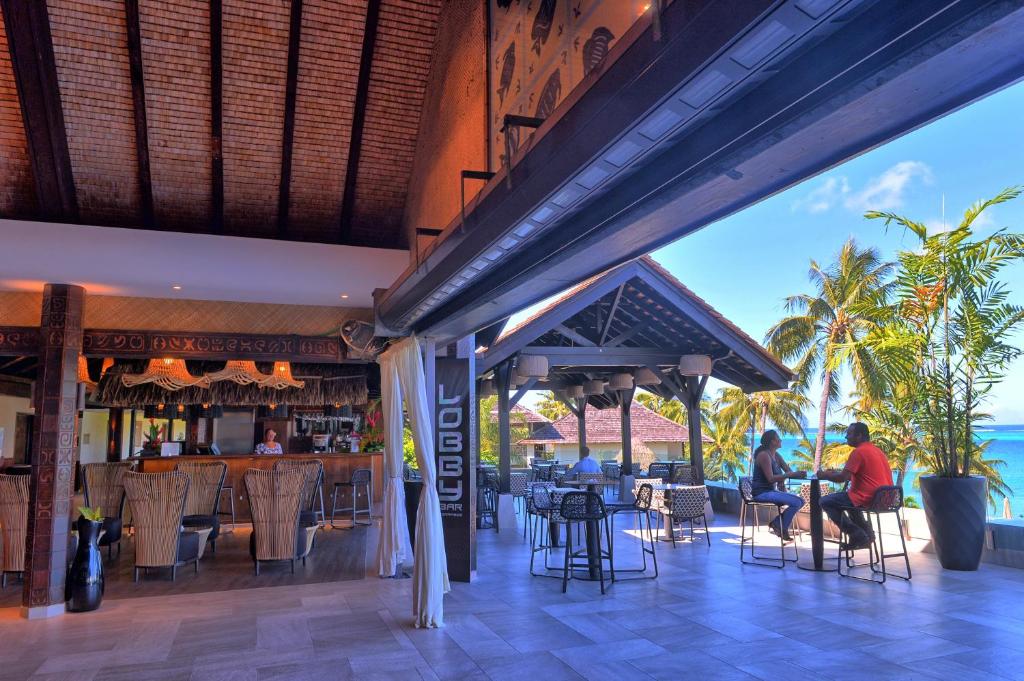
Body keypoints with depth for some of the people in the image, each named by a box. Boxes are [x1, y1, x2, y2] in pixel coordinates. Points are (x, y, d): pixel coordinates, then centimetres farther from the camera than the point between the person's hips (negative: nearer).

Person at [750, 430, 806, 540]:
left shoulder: (777, 455, 11)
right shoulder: (764, 455, -16)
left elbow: (790, 472, 8)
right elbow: (771, 479, -23)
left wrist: (799, 474, -13)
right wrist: (789, 474, -27)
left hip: (771, 491, 9)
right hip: (762, 492, -9)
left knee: (800, 501, 4)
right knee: (796, 502, -21)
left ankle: (776, 523, 7)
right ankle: (783, 529, -2)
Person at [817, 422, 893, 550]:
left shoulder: (858, 451, -14)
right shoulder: (876, 450, 16)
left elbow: (843, 478, -16)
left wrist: (824, 475, 1)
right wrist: (835, 472, 21)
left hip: (868, 499, -10)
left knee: (825, 501, -1)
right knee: (849, 496, 34)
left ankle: (858, 536, -2)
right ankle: (865, 532, 23)